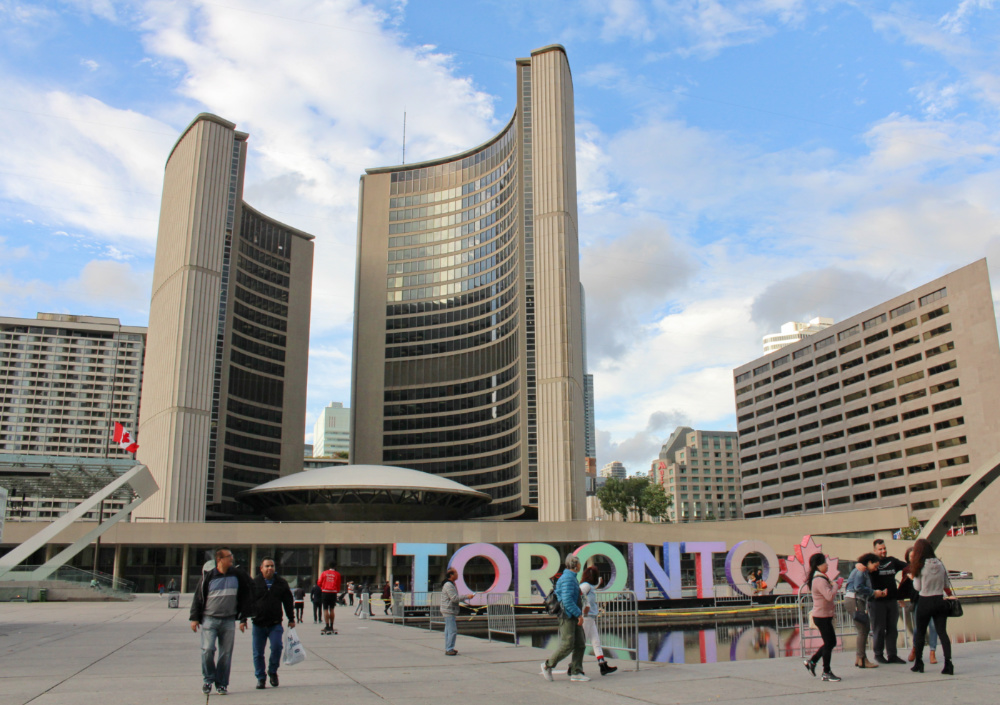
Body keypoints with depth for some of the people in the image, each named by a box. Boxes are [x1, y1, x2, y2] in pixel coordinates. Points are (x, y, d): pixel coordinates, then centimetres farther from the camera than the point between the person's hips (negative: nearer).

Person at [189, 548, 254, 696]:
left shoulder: (238, 575, 4)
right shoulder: (208, 577, 0)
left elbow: (246, 596, 10)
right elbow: (198, 597, 6)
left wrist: (243, 618, 7)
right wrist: (194, 618, 1)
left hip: (229, 621, 2)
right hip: (209, 619, -2)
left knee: (226, 653, 2)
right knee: (207, 650, -11)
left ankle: (221, 683, 15)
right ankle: (208, 679, 10)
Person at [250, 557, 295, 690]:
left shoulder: (281, 583, 7)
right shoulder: (254, 583, 2)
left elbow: (288, 602, 14)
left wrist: (291, 619, 13)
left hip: (275, 624, 0)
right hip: (258, 624, 0)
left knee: (276, 647, -14)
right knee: (258, 653, 4)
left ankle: (273, 671, 10)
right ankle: (260, 678, 18)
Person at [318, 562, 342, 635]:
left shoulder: (323, 573, 3)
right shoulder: (337, 574, 3)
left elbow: (319, 583, 7)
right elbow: (338, 585, 4)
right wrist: (337, 592, 18)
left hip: (325, 592, -1)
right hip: (333, 593, 1)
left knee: (325, 609, 2)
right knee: (331, 610, 11)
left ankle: (327, 627, -4)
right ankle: (331, 627, 14)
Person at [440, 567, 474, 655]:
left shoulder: (451, 584, 17)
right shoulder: (448, 585, -17)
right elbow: (454, 598, -22)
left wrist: (465, 597, 16)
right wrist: (467, 596, -17)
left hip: (450, 611, 11)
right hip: (449, 611, -11)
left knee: (448, 630, 13)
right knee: (452, 630, -11)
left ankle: (448, 649, 18)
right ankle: (449, 649, -9)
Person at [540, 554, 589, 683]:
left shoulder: (571, 578, 17)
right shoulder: (568, 578, -16)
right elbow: (567, 600, -25)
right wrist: (579, 614, -21)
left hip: (574, 617, 10)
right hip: (567, 616, -10)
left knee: (580, 644, 4)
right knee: (567, 646, -8)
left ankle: (576, 673, 6)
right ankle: (547, 665, 8)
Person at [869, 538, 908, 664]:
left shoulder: (892, 561, 11)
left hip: (892, 600, 5)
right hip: (877, 601, -5)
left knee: (892, 629, 9)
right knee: (879, 629, 0)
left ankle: (892, 655, 17)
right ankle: (878, 654, 12)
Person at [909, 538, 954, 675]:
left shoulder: (919, 566, -11)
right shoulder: (940, 564, 1)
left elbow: (917, 587, -5)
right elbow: (946, 585, 9)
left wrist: (913, 577, 9)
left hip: (925, 602, -3)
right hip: (940, 601, 3)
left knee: (920, 633, 10)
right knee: (942, 632, 3)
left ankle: (918, 663, 15)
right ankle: (948, 663, -10)